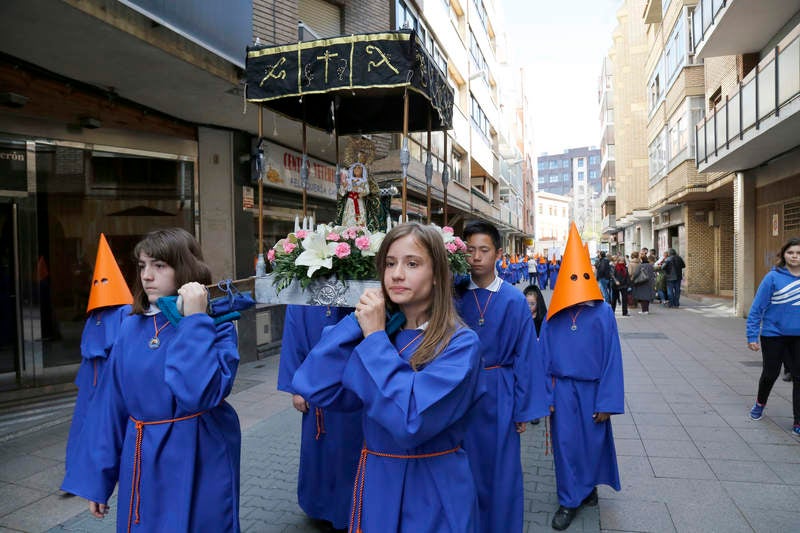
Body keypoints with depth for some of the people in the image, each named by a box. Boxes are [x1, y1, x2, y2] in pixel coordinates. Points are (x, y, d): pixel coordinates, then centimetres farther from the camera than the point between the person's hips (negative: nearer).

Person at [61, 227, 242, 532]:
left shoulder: (216, 325, -15)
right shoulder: (131, 328, 0)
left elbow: (199, 394, -29)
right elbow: (112, 404, 4)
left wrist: (194, 322, -27)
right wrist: (96, 477, 7)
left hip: (198, 462, -4)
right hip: (141, 462, 5)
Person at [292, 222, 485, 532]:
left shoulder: (460, 344, -18)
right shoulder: (375, 330, -1)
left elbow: (410, 421, -30)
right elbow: (316, 389, -11)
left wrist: (375, 338, -23)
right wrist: (357, 321, -16)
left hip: (433, 493, -5)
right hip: (376, 484, 5)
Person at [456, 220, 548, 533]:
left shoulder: (514, 301, -7)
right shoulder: (455, 297, -2)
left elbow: (525, 356, -5)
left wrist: (523, 409, -4)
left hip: (499, 393, -1)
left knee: (501, 468, 11)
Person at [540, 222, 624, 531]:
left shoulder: (603, 313, -11)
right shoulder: (554, 316, -7)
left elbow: (612, 359, -8)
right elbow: (545, 359, -2)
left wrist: (607, 402, -8)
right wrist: (545, 396, -4)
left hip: (592, 388, 0)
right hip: (562, 388, 1)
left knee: (593, 442, 16)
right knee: (565, 444, 8)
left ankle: (588, 486, 42)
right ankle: (569, 500, 25)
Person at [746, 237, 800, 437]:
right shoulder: (773, 277, -12)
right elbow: (757, 307, -11)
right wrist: (752, 336, -13)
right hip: (773, 334, -3)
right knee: (770, 374, 12)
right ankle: (760, 403, 40)